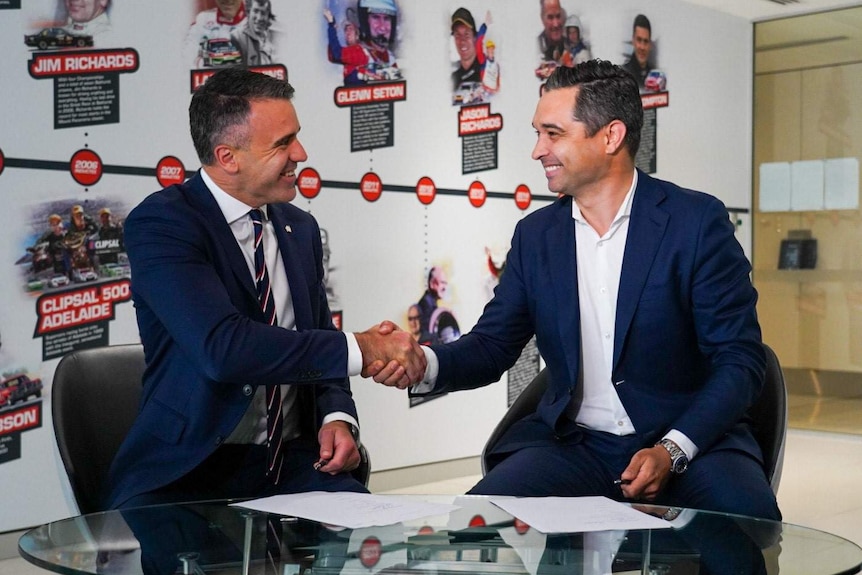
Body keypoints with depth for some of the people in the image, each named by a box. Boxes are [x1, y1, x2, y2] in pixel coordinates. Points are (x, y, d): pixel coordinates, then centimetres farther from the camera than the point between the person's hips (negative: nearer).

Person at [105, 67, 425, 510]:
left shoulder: (300, 228, 13)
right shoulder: (159, 222, -10)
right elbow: (223, 347, -25)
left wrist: (338, 417, -2)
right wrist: (359, 349, -18)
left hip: (292, 461, 5)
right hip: (188, 472, -5)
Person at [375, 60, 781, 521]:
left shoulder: (697, 220, -6)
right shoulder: (535, 234, 7)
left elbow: (740, 360, -7)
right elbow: (492, 345, 8)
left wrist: (673, 450, -20)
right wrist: (425, 364, -14)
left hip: (690, 437, -2)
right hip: (573, 443, 3)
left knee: (747, 518, -32)